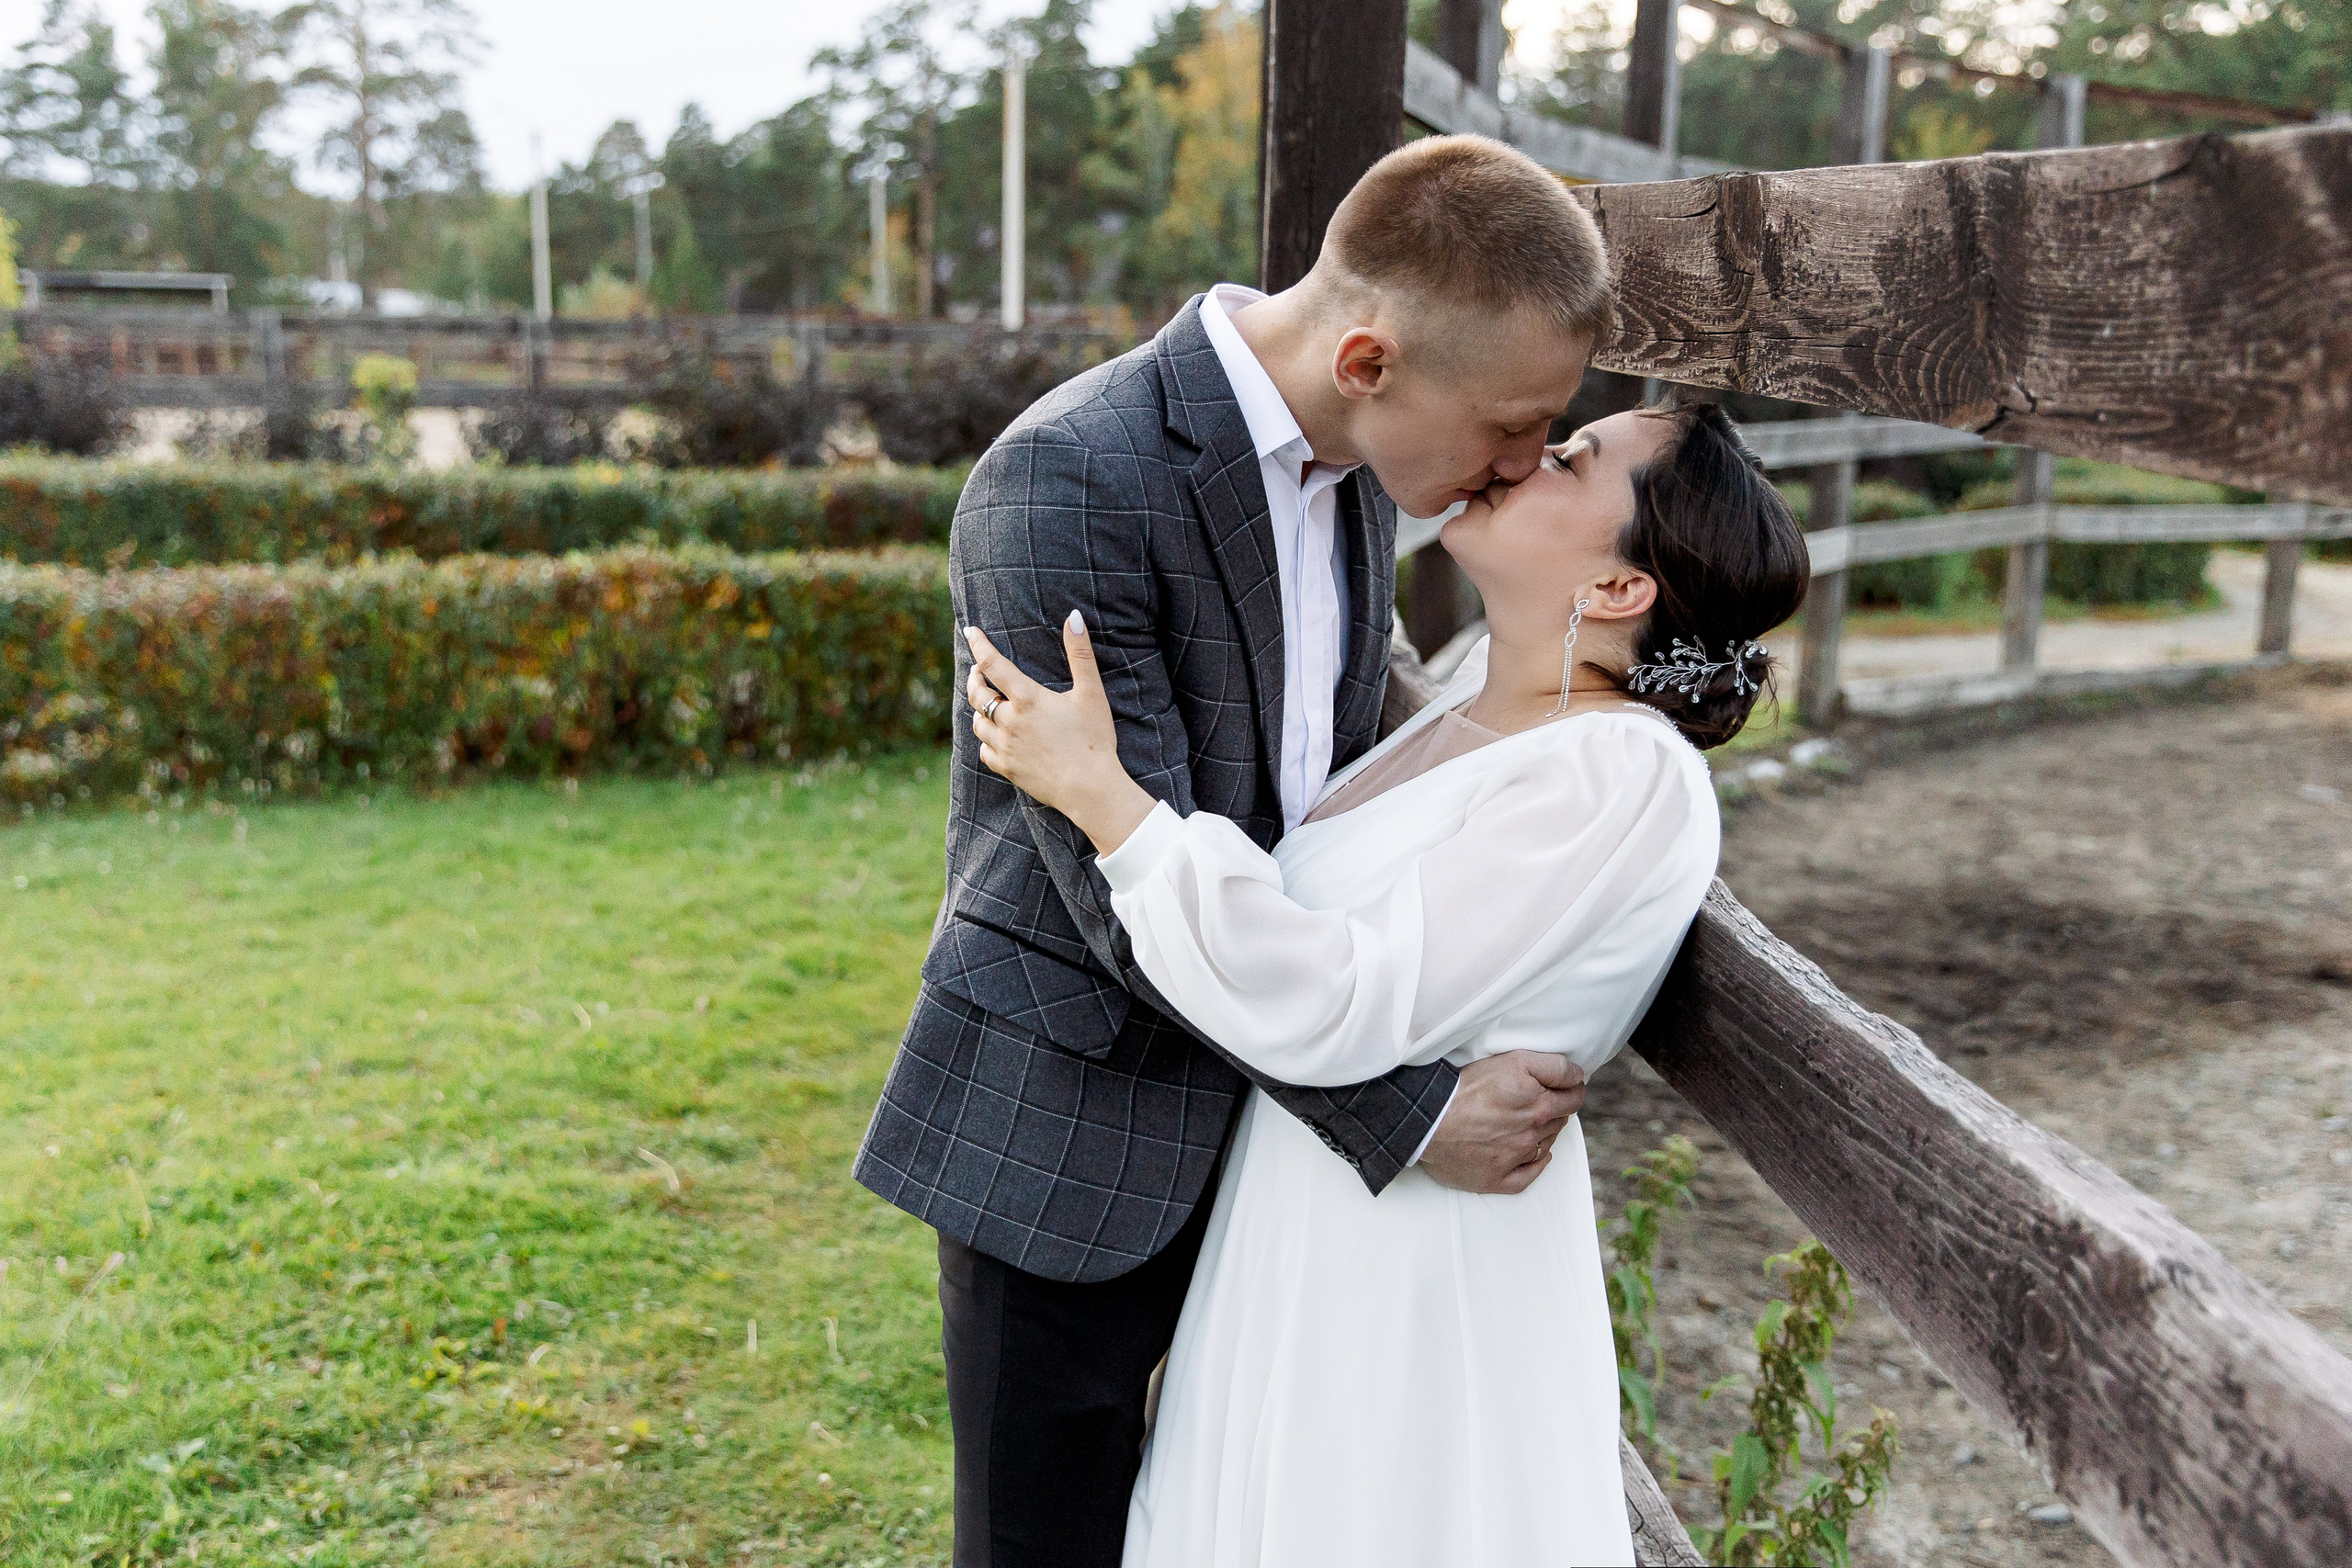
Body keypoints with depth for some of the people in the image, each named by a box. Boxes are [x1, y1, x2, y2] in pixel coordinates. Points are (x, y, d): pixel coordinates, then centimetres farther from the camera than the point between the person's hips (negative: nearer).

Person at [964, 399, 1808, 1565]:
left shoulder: (1628, 778, -25)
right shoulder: (1492, 684, 2)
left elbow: (1330, 1007, -28)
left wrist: (1098, 791, -25)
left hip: (1422, 1255, -8)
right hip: (1303, 1214, 8)